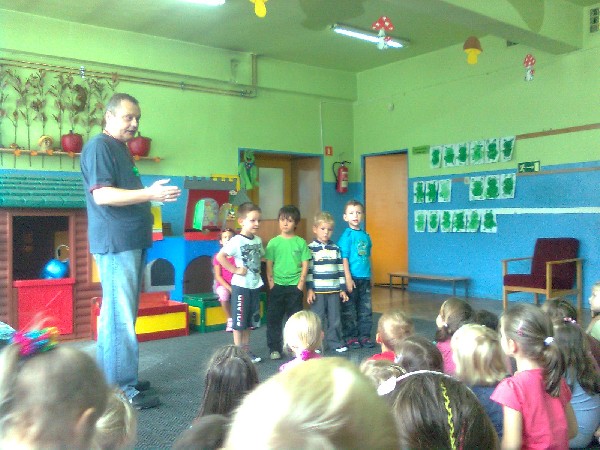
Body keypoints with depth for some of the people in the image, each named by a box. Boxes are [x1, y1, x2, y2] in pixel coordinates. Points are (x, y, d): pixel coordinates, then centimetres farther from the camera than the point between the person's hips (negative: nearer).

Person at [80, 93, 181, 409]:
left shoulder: (119, 148, 21)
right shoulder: (99, 147, -9)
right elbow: (102, 195, -20)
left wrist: (153, 195, 18)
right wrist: (149, 193, -25)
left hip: (130, 242, 10)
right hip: (115, 243, -10)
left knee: (116, 314, 14)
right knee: (120, 318, -8)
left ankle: (110, 378, 23)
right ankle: (123, 390, -3)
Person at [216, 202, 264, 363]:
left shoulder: (258, 240, 4)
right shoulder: (236, 241, -17)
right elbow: (220, 257, -23)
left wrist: (258, 270, 4)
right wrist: (235, 270, -20)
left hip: (255, 284, 7)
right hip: (241, 285, -7)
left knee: (249, 320, 15)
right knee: (239, 320, 4)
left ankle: (246, 349, 27)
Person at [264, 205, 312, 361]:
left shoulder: (301, 242, 0)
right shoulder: (273, 242, 1)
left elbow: (305, 265, 0)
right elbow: (269, 265, 2)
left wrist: (301, 284, -6)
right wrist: (271, 283, -5)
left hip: (295, 286, 0)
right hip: (277, 286, 1)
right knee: (273, 318, 3)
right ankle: (274, 348, 13)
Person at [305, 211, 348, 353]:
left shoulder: (336, 248, 9)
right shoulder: (311, 248, -3)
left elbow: (340, 269, 11)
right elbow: (308, 270, -5)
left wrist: (343, 289, 9)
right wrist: (309, 289, -11)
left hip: (334, 290, 4)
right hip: (317, 290, -3)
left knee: (335, 318, 7)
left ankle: (335, 342, 18)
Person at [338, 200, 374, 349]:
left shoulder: (366, 235, 9)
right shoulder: (347, 235, -8)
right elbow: (344, 258, -12)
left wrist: (370, 276, 16)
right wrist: (348, 278, -16)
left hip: (365, 279, 6)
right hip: (352, 278, -6)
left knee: (366, 310, 12)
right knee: (349, 310, 4)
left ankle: (364, 336, 22)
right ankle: (351, 337, 14)